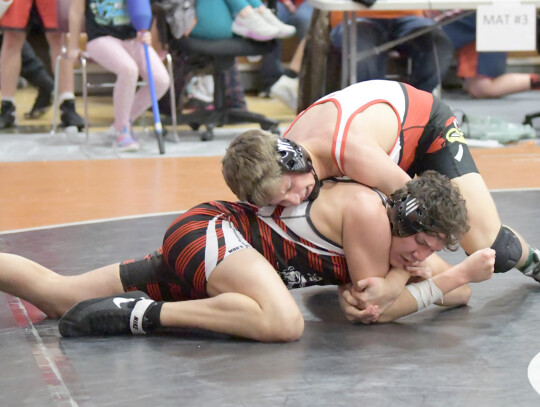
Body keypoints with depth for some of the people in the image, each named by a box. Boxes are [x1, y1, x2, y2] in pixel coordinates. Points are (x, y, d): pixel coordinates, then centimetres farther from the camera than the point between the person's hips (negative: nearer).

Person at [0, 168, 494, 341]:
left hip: (204, 237, 9)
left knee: (58, 295, 11)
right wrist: (458, 275, -11)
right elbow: (376, 308, -14)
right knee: (283, 322, -34)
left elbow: (456, 292, 14)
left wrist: (411, 268, -6)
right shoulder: (368, 211, -17)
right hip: (208, 230, -9)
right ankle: (141, 314, -25)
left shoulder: (394, 227, 7)